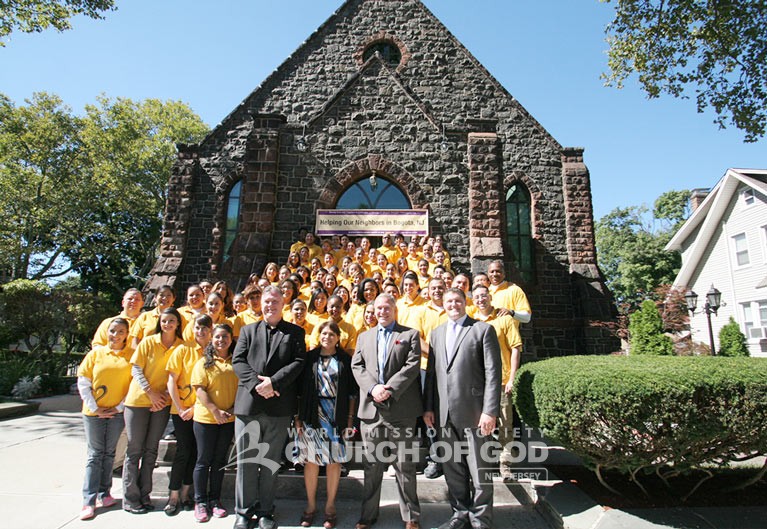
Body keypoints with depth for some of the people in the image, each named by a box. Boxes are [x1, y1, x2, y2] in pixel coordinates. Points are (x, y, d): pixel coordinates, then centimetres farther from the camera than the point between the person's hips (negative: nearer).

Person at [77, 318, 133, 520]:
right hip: (94, 412, 0)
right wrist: (95, 408, -5)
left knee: (109, 454, 10)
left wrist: (120, 406, -7)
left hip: (117, 412, 0)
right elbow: (83, 383, 2)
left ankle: (104, 494, 22)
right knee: (95, 455, 3)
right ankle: (89, 501, 8)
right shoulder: (95, 354, 2)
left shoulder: (132, 355, 0)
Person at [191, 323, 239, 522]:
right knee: (204, 460, 7)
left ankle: (215, 500, 25)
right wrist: (215, 410, -15)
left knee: (220, 460, 12)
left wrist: (234, 408, -9)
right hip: (206, 417, -2)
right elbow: (199, 389, -9)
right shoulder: (204, 362, -3)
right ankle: (200, 502, 21)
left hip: (229, 419, 2)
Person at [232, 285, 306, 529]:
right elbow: (238, 361, 2)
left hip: (279, 406, -1)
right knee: (246, 460, 8)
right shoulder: (248, 330, 12)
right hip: (248, 404, 1)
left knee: (271, 461, 10)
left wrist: (273, 382, -15)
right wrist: (257, 383, -13)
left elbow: (298, 362, -4)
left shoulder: (295, 332, 7)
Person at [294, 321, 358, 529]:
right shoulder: (309, 357, 4)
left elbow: (352, 391, 4)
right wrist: (298, 416, -1)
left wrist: (350, 418, -1)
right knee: (311, 459, 5)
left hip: (337, 417, 0)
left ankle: (330, 506, 22)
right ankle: (310, 505, 23)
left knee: (334, 460, 6)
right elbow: (300, 389, 4)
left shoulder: (346, 360, 3)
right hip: (312, 416, 0)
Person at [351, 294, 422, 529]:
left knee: (404, 464, 5)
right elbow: (357, 366, 6)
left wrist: (389, 389, -16)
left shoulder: (410, 334, 4)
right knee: (372, 465, 13)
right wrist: (372, 388, -11)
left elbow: (412, 366, -7)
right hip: (371, 409, 3)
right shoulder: (364, 337, 16)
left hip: (401, 409, -3)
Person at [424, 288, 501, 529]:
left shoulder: (483, 330, -3)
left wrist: (490, 411, -14)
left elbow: (493, 373, -8)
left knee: (479, 470, 6)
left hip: (474, 412, -4)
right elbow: (431, 373, 12)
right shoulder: (436, 333, 13)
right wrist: (428, 407, 6)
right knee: (452, 469, 15)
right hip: (444, 414, 5)